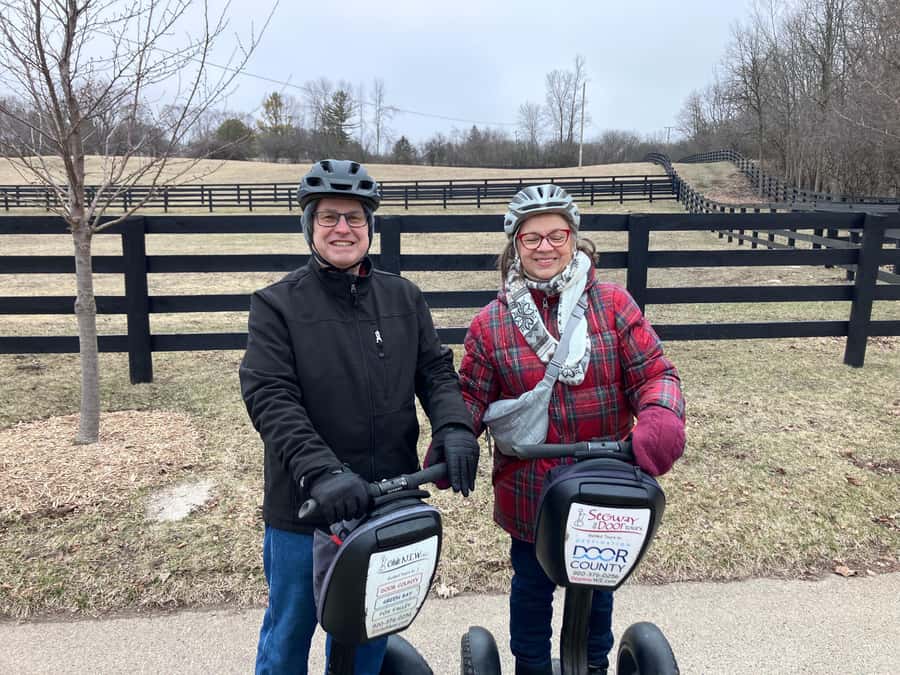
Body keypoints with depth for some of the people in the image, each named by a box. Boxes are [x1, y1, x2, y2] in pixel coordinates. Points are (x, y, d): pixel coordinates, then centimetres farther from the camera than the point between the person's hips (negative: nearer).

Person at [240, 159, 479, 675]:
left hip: (391, 501, 3)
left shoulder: (405, 298, 7)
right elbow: (271, 399, -15)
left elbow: (436, 371, 3)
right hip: (305, 506, -3)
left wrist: (454, 426, -17)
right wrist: (320, 472, -29)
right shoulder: (277, 304, -6)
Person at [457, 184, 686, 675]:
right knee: (532, 587, 20)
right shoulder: (491, 322, -4)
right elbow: (473, 394, -1)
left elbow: (653, 373, -8)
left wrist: (661, 419, -29)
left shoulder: (613, 304, -6)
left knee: (597, 586, 23)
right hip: (528, 492, 0)